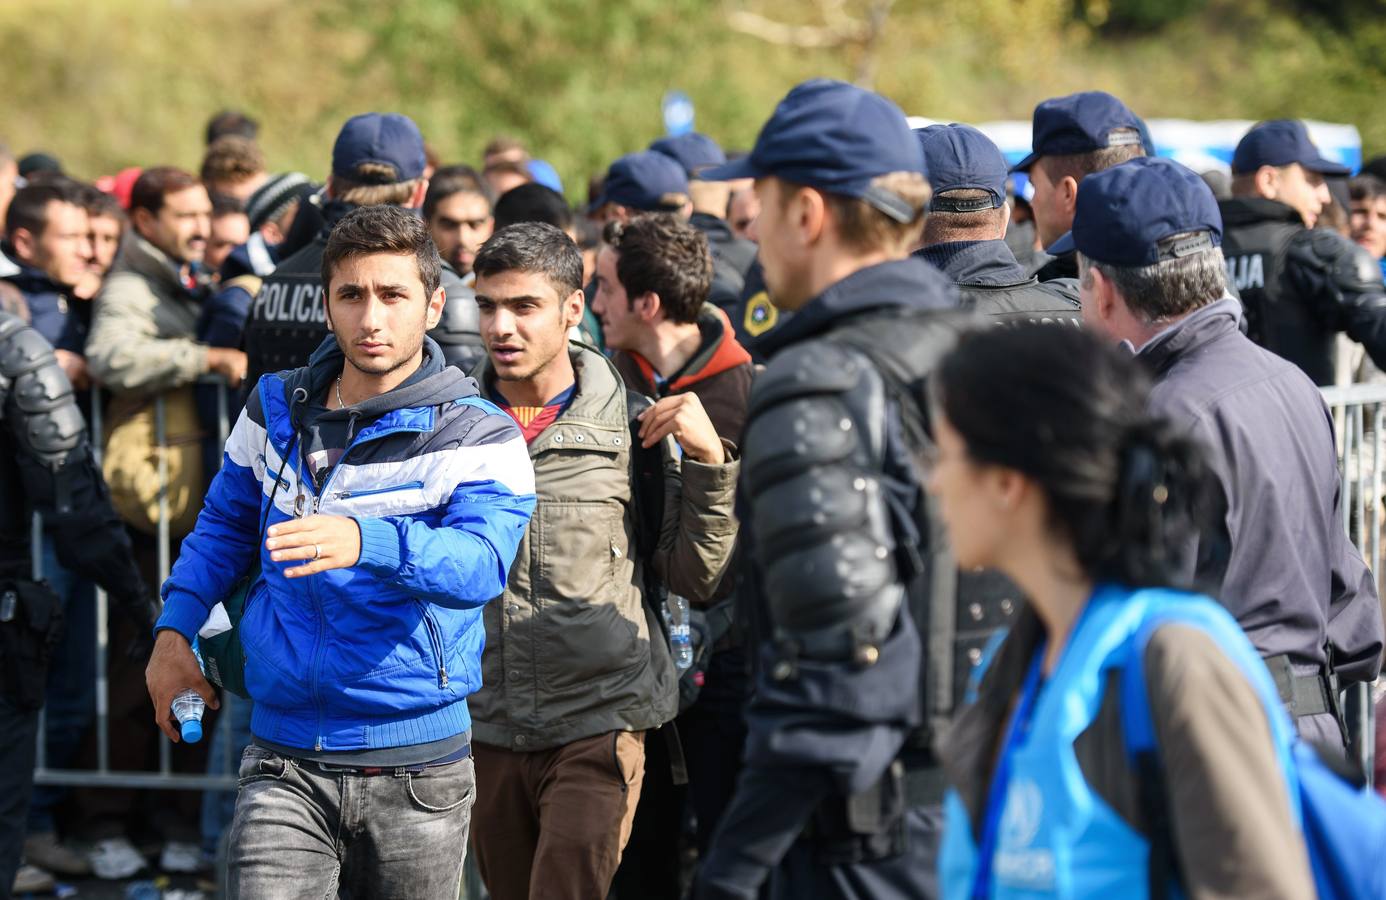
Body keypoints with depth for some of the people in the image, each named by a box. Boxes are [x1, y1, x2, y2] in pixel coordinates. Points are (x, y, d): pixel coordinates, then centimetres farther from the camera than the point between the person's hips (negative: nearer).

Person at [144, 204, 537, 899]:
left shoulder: (481, 439, -7)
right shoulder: (274, 412, 7)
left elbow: (479, 562, -26)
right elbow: (224, 527, 24)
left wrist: (364, 542, -44)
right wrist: (174, 632, 10)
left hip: (416, 770, -2)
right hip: (284, 765, 2)